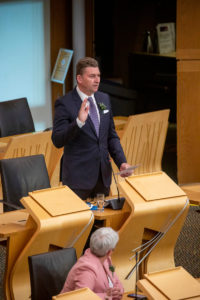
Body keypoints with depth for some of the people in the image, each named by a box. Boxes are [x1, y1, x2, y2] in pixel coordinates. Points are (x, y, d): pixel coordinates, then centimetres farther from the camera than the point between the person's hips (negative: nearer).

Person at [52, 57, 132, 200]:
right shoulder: (64, 103, -11)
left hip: (103, 176, 6)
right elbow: (57, 141, -18)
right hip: (78, 177, -5)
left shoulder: (104, 99, 8)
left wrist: (122, 162, 1)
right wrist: (78, 122, -32)